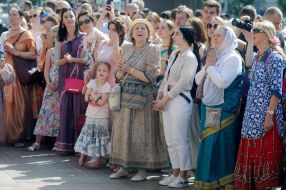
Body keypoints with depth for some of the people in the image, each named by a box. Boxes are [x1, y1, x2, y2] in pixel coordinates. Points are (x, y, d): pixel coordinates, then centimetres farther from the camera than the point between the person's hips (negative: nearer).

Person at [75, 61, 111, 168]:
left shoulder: (107, 86, -10)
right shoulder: (92, 82, 3)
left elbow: (102, 102, -16)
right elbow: (86, 97, -3)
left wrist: (92, 96, -9)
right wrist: (96, 97, -18)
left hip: (101, 116, -4)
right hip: (90, 114, 4)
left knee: (99, 137, -2)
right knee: (88, 134, 8)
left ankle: (97, 161, 2)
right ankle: (82, 157, 16)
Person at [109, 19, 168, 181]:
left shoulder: (152, 50, -4)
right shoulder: (126, 48, 11)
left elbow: (150, 77, -12)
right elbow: (118, 75, 13)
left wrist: (130, 70, -13)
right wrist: (121, 71, -9)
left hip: (143, 97, -5)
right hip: (125, 94, 5)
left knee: (141, 132, -3)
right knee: (123, 130, 6)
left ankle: (142, 169, 4)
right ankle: (124, 167, 14)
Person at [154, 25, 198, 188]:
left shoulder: (190, 57, -12)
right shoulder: (174, 55, 14)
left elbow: (183, 83, -15)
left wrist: (165, 99, -11)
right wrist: (160, 96, 3)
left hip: (180, 100, -9)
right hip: (167, 100, 9)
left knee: (180, 140, -4)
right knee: (170, 140, 11)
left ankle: (183, 177, 3)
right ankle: (175, 173, 19)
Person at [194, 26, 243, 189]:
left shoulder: (233, 58, -10)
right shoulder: (214, 56, 14)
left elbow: (222, 82, -23)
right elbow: (198, 80, 13)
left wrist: (211, 66, -10)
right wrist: (207, 66, -2)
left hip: (224, 111, -8)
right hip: (208, 109, 8)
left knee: (221, 150, -4)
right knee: (208, 148, 11)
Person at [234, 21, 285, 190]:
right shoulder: (257, 57, 15)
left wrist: (270, 115, -21)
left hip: (266, 115, -8)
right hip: (252, 115, 8)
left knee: (265, 155, -4)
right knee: (251, 153, 9)